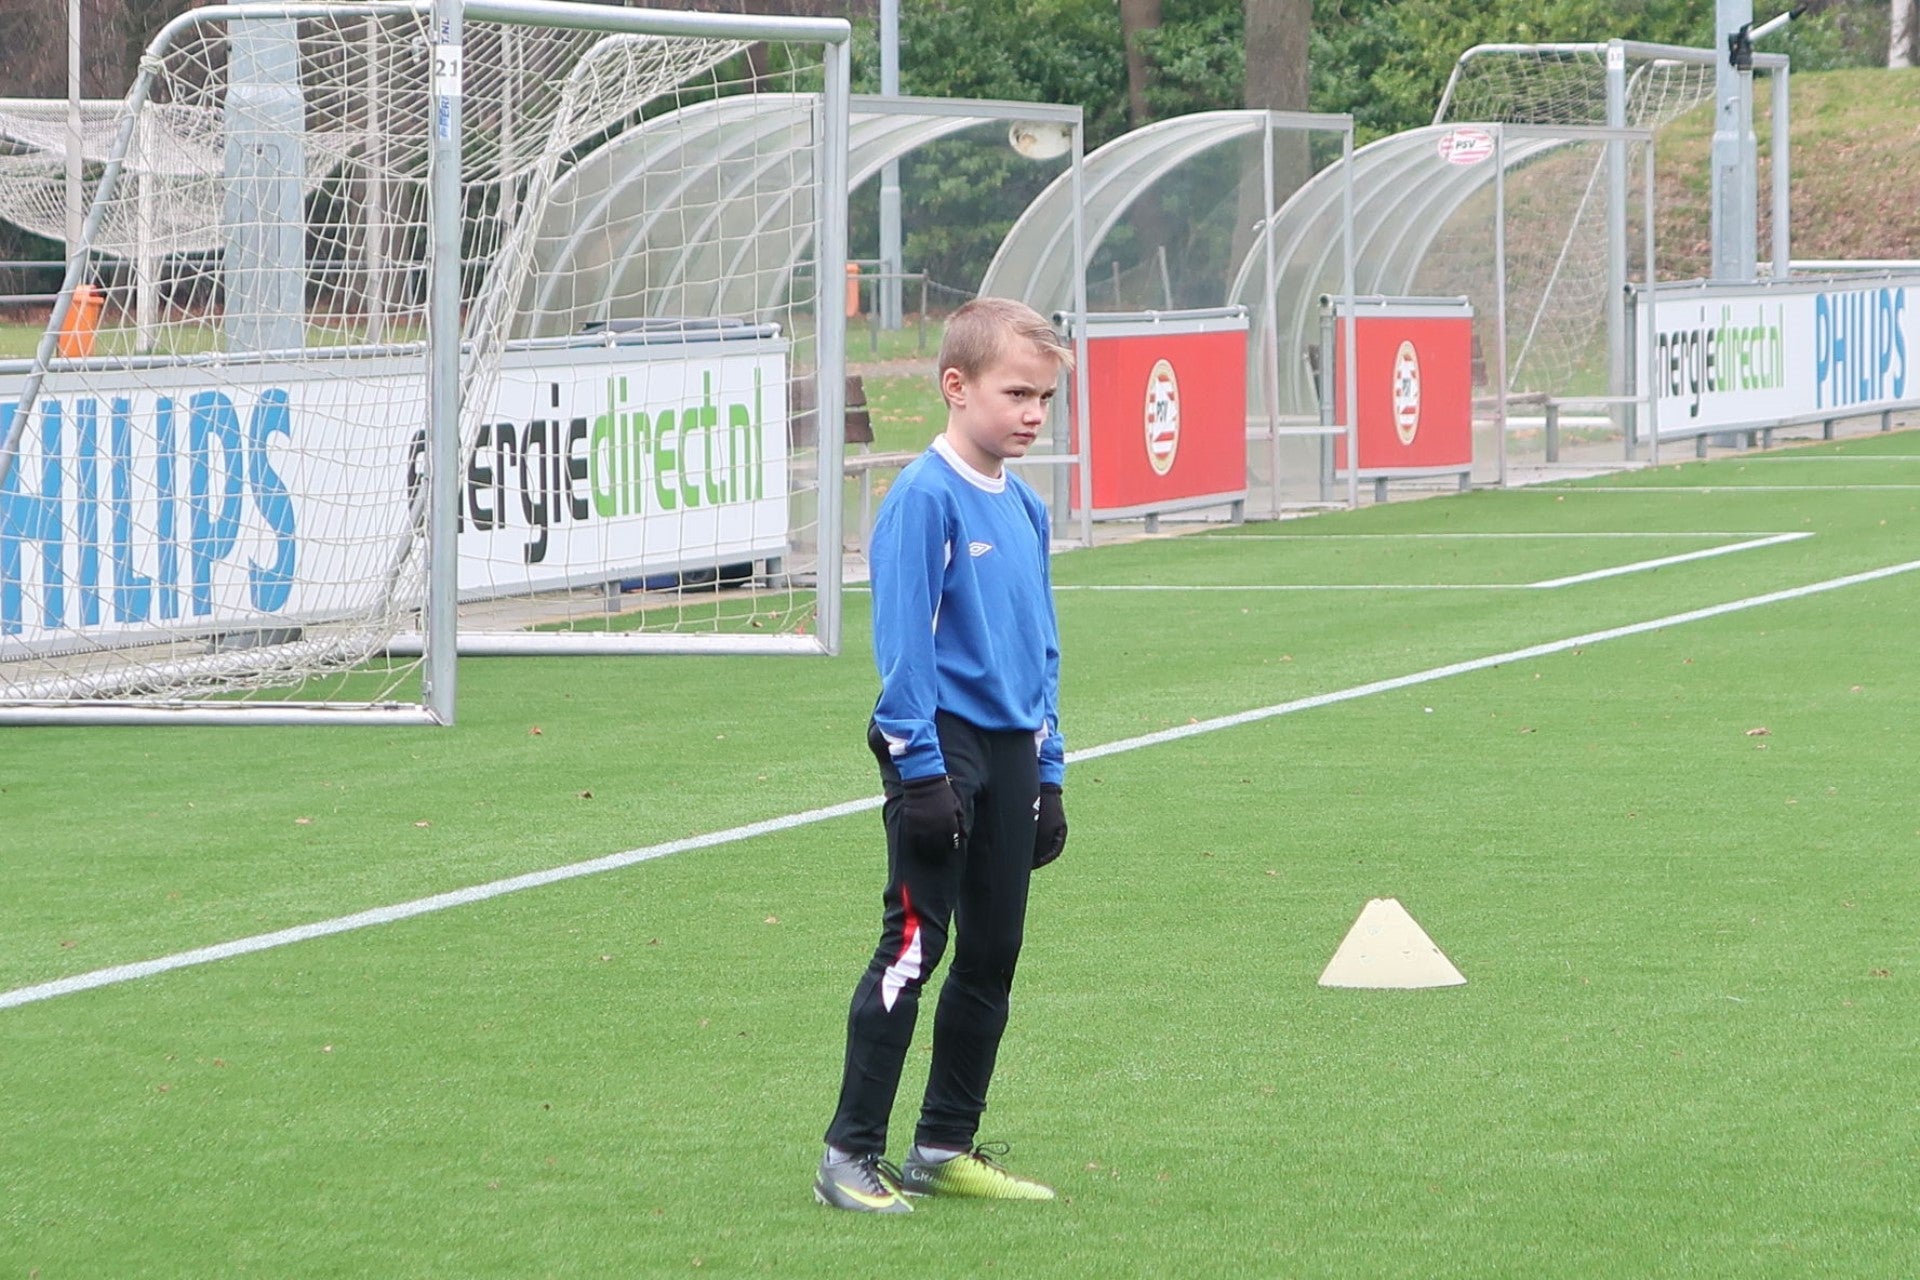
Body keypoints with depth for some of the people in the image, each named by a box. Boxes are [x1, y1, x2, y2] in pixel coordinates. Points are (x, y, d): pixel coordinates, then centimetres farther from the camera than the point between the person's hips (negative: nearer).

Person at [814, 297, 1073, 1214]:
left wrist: (1046, 774, 16)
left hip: (1010, 753, 8)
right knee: (913, 948, -8)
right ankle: (851, 1155, -5)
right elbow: (903, 646, -15)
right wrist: (921, 770, -18)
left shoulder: (1024, 508, 11)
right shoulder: (924, 499, -12)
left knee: (992, 955, 10)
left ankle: (947, 1147, 19)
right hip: (943, 746, -8)